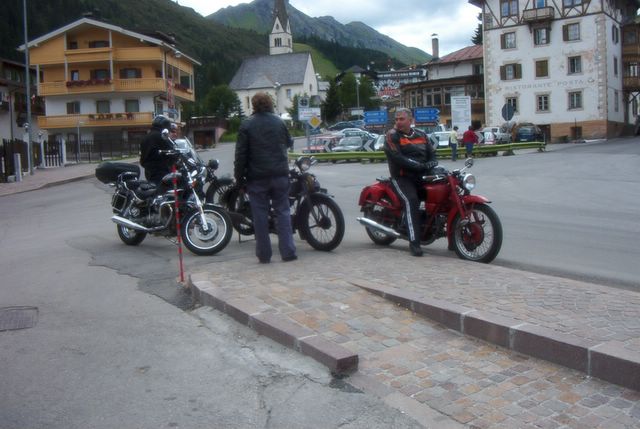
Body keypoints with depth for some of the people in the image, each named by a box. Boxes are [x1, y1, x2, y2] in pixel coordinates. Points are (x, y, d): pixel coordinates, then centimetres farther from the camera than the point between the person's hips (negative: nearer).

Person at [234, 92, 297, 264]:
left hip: (257, 177, -2)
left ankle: (264, 255, 6)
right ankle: (288, 251, 2)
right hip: (280, 174, 2)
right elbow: (289, 142, 19)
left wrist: (239, 176, 1)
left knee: (260, 214, 3)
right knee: (283, 211, 6)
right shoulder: (279, 121, 5)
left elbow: (241, 153, -6)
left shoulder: (246, 125, -3)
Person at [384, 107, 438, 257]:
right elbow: (398, 158, -17)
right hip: (402, 176, -6)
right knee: (411, 200, -31)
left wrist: (432, 164, -12)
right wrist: (419, 166, -25)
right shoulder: (392, 135, -3)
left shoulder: (421, 135, 16)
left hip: (423, 175, 6)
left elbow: (432, 153, 13)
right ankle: (414, 242, -30)